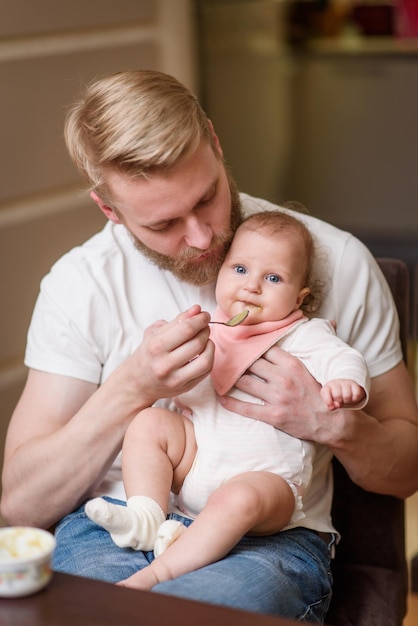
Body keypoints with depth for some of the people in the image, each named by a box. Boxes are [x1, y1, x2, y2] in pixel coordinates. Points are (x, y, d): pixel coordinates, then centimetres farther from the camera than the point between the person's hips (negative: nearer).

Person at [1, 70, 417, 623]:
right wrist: (130, 388, -16)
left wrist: (334, 422, -14)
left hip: (270, 538, 0)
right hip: (110, 528, 1)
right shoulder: (81, 284, 1)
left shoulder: (337, 262, 0)